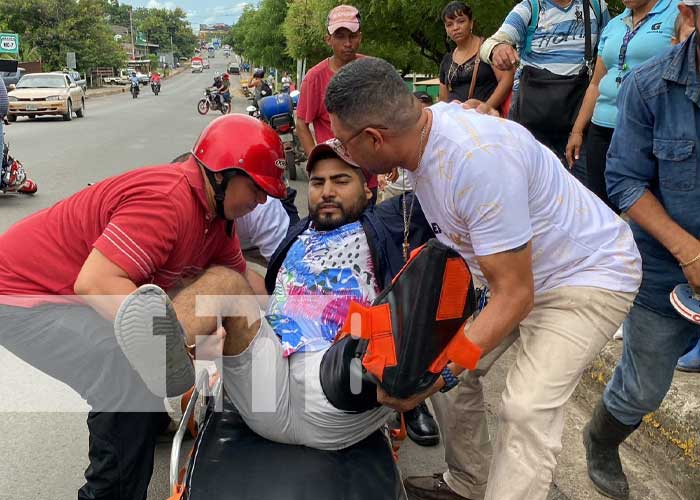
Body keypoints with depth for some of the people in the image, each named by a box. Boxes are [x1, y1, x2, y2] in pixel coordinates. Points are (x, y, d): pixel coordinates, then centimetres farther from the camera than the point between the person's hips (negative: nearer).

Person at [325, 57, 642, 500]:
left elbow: (514, 295, -29)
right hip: (511, 267, 8)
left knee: (527, 409, -18)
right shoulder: (424, 133, -10)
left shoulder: (478, 157, -35)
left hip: (587, 275, -8)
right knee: (450, 373, 6)